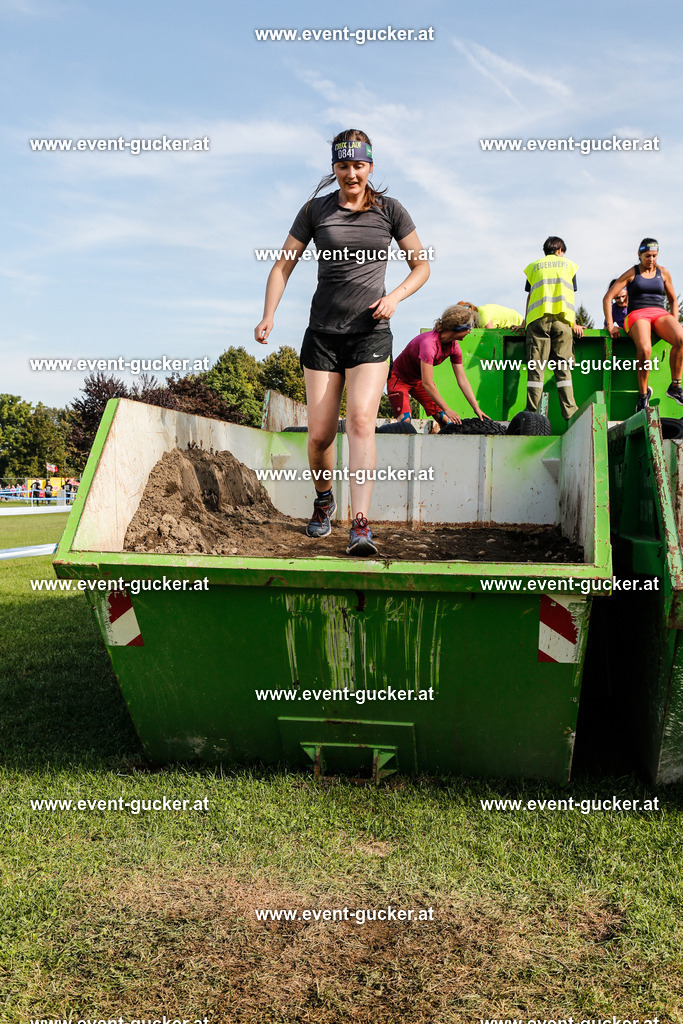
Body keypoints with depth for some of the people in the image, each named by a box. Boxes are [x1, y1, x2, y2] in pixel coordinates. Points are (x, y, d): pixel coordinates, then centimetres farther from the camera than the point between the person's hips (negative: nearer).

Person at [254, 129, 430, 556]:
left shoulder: (389, 210, 5)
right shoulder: (316, 210, 6)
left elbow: (422, 266, 11)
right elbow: (283, 265, 6)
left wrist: (394, 296, -8)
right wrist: (268, 315, -9)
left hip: (371, 333, -1)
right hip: (323, 333, 1)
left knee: (361, 420, -21)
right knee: (319, 434, -1)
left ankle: (361, 525, -24)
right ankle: (324, 501, 29)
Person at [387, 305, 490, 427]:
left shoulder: (453, 346, -11)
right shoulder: (429, 343, -35)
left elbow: (462, 380, -6)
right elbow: (427, 384, -35)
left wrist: (476, 409, -10)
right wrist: (446, 409, -30)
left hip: (418, 380, 7)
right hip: (399, 377, -7)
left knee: (445, 420, -4)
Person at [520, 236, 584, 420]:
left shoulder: (534, 265, 19)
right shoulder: (568, 264, 19)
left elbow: (530, 295, 14)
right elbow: (569, 294, 14)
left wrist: (524, 322, 17)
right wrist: (574, 323, 16)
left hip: (538, 318, 0)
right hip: (562, 319, 0)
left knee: (536, 366, -5)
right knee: (563, 366, 0)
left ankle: (532, 412, -11)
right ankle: (570, 412, -7)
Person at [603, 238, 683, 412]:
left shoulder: (663, 272, 19)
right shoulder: (631, 273, 9)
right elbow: (607, 298, 5)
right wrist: (610, 325, -5)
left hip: (660, 314, 3)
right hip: (637, 315, -3)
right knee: (644, 349, -38)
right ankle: (643, 393, -21)